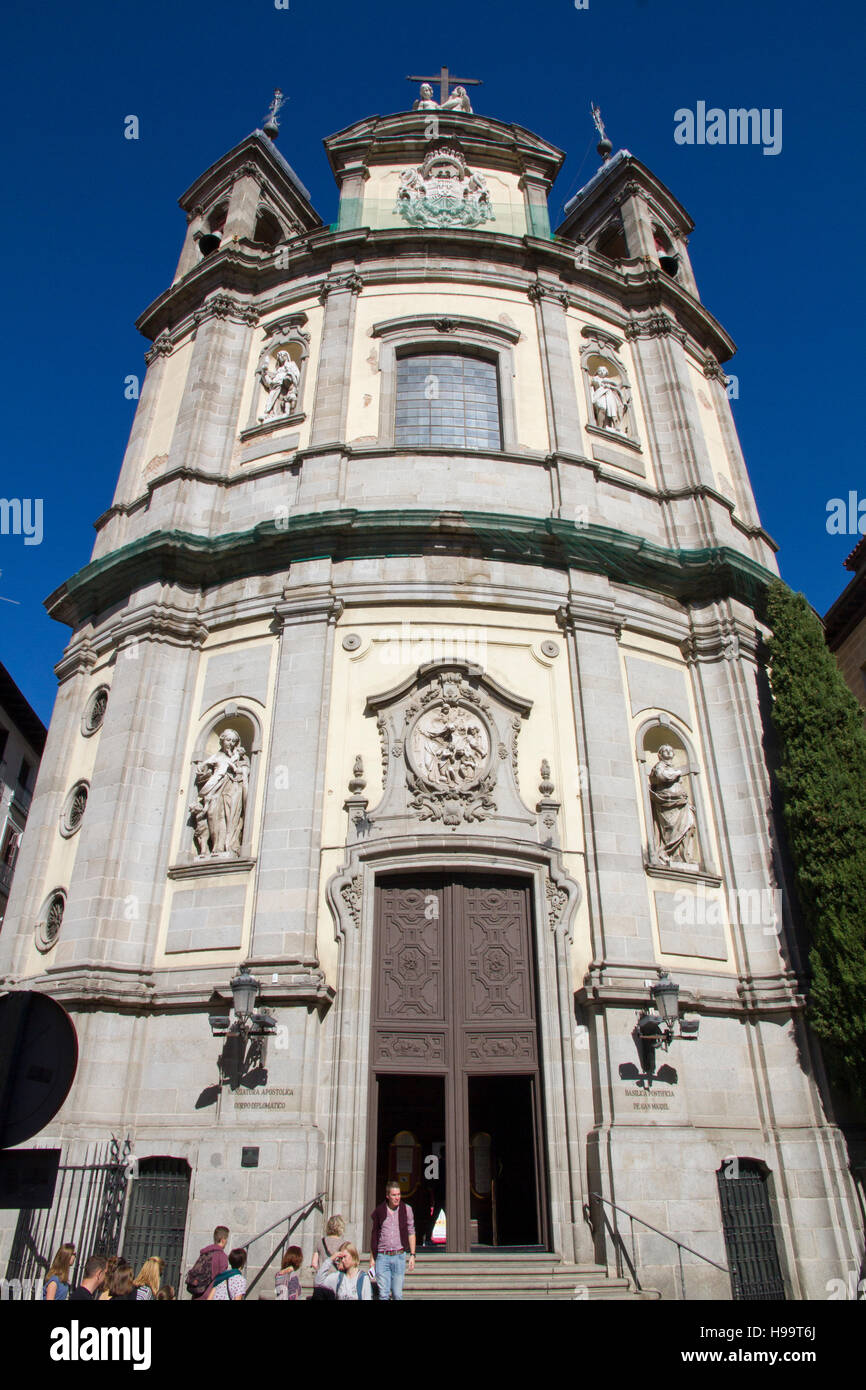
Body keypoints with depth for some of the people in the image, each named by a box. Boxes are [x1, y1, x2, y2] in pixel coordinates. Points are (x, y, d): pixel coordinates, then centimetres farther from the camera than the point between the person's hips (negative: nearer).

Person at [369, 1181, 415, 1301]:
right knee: (383, 1295, -2)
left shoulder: (406, 1209, 1)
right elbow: (374, 1236, 8)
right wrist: (372, 1258, 7)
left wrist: (412, 1255, 2)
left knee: (397, 1295, 2)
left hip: (399, 1256, 0)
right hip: (382, 1256, 0)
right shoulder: (379, 1211, 1)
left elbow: (411, 1233, 7)